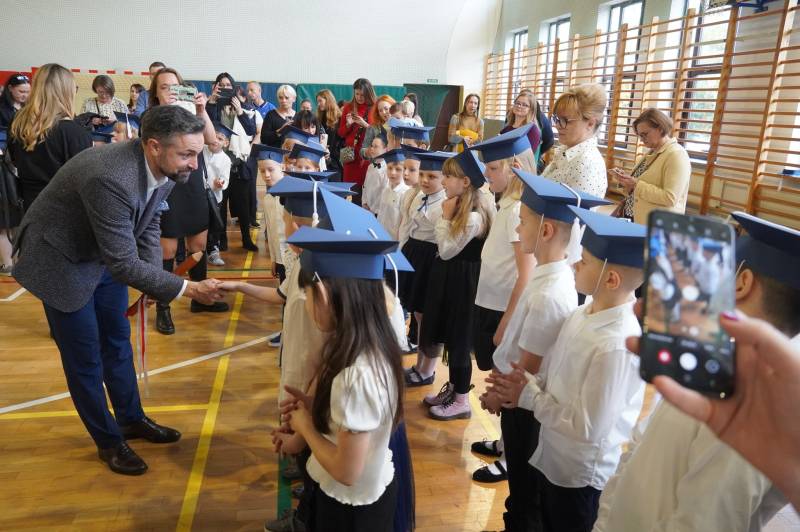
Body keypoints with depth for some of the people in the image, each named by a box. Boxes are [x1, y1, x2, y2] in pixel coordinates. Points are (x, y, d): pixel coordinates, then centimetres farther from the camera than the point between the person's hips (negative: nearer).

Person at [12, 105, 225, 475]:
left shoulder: (163, 168, -14)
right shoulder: (110, 178, -39)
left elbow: (148, 224, 1)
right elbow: (123, 263, -36)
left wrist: (153, 285, -5)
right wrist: (188, 288, -34)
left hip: (105, 256, 7)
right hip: (61, 260, -7)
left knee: (117, 341, 17)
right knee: (85, 357, 4)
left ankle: (131, 419, 36)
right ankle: (108, 440, 23)